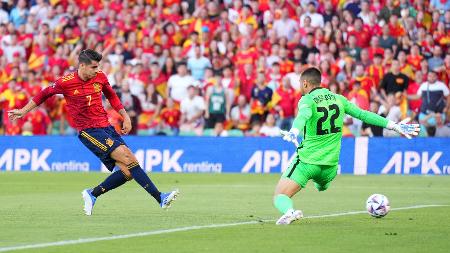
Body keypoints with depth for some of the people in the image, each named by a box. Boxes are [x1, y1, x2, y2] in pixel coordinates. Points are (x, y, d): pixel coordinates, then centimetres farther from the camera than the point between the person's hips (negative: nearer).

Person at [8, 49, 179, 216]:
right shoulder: (66, 82, -8)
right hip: (88, 131, -6)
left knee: (127, 172, -7)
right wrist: (23, 111, 14)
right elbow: (44, 94, 9)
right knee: (127, 157, -21)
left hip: (106, 127, 6)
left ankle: (92, 194, 13)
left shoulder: (100, 77, 5)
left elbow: (111, 96, 23)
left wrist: (125, 117, 16)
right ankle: (160, 198, -24)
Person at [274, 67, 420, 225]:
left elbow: (303, 115, -32)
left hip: (307, 160, -5)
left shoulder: (307, 100, -9)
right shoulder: (338, 99, 8)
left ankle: (289, 212, -38)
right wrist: (393, 126, 19)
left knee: (280, 197, -11)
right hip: (330, 165, 5)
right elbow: (362, 114, 11)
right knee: (322, 188, 38)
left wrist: (294, 131, -54)